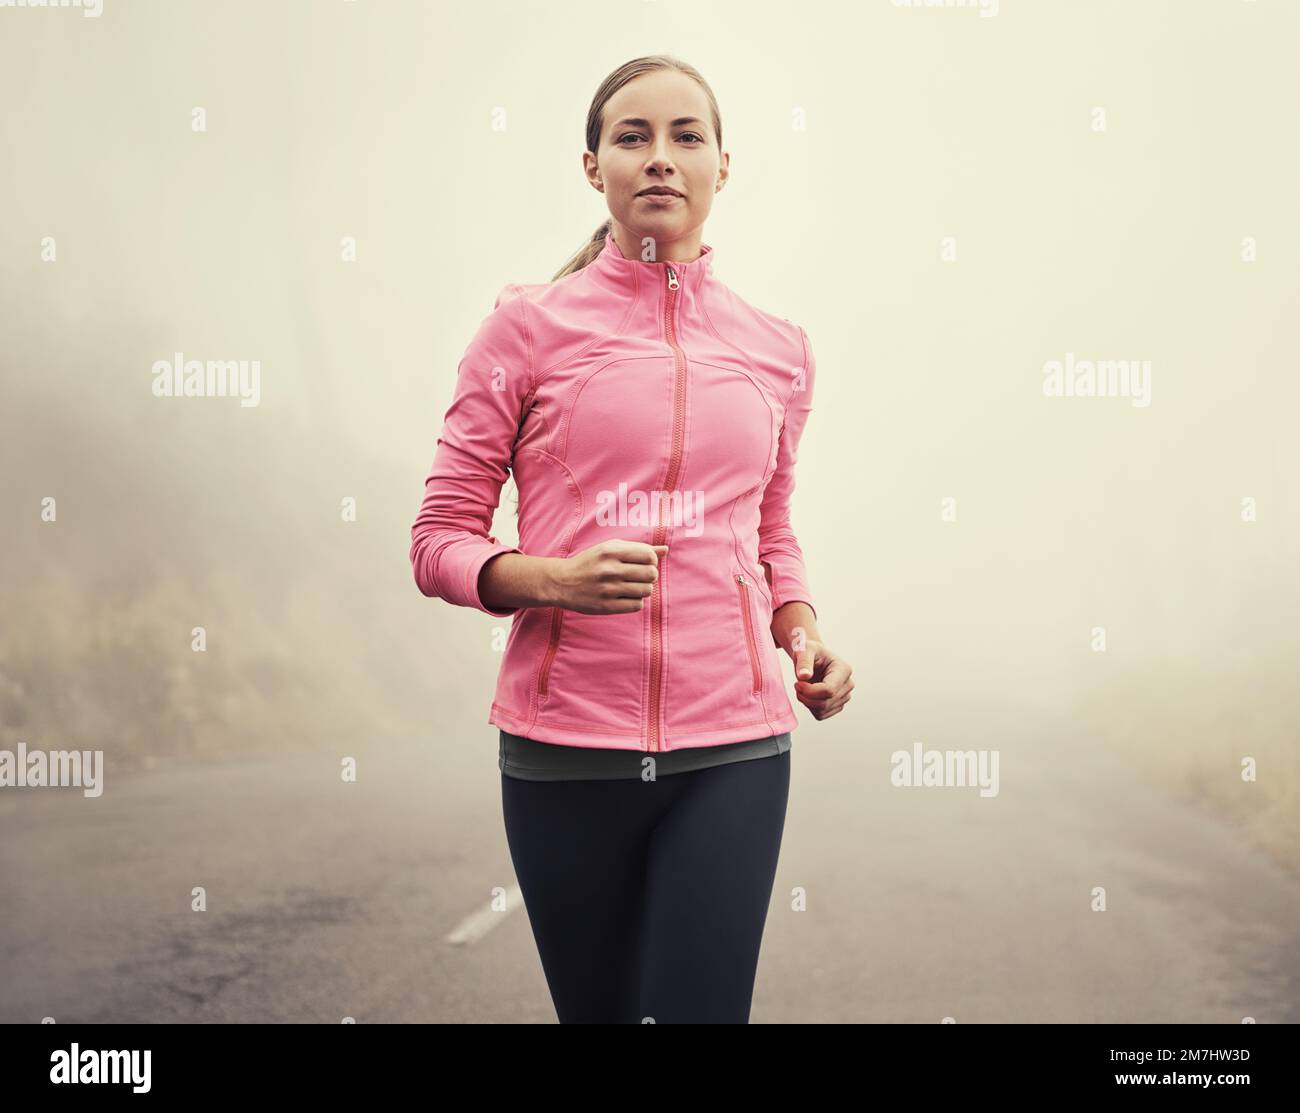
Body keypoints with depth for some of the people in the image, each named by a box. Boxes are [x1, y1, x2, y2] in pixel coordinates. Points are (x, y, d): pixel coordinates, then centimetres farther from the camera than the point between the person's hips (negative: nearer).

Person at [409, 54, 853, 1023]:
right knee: (596, 1011, 10)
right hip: (565, 742, -1)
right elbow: (439, 542, 1)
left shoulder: (779, 351, 8)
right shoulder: (531, 327, 0)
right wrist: (553, 580, -18)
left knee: (701, 1007, -4)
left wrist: (805, 634, 3)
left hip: (732, 745, 2)